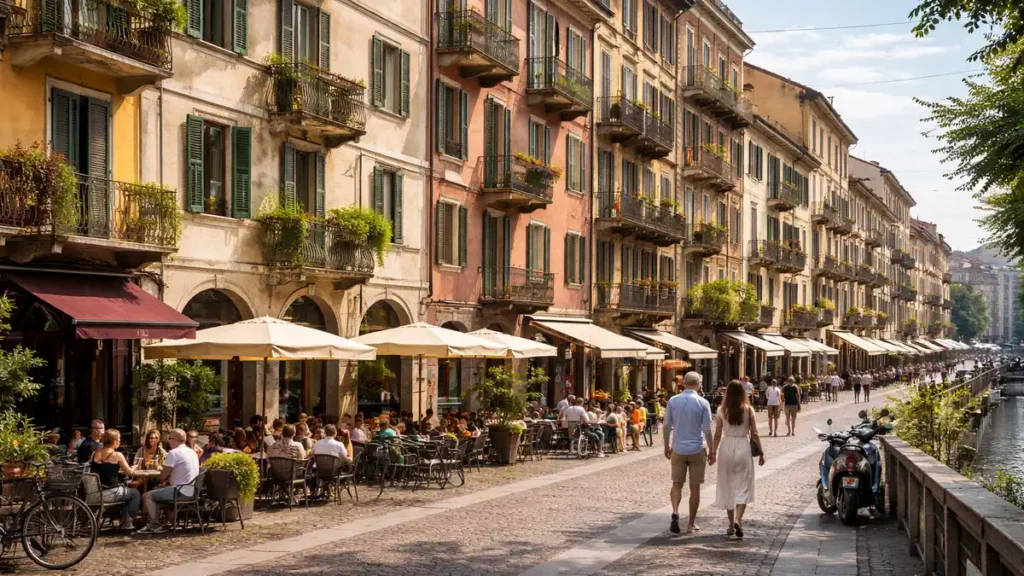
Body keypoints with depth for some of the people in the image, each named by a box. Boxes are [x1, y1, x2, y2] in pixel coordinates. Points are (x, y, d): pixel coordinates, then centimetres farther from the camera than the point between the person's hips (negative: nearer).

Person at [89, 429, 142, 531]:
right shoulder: (117, 455, -10)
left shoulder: (94, 454, 5)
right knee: (135, 494, 18)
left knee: (125, 489, 32)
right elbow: (129, 472, -1)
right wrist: (134, 468, 20)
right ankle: (127, 523, 16)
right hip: (109, 494, -7)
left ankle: (123, 521, 37)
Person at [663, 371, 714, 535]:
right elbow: (707, 429, -7)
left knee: (677, 484, 11)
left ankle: (675, 512, -13)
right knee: (695, 488, 8)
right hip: (697, 449, -2)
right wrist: (711, 451, 2)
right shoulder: (702, 403, -8)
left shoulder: (673, 401, -2)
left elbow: (666, 426, 2)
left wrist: (667, 446, 14)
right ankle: (691, 523, 14)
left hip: (677, 449, 2)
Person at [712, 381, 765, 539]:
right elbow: (754, 434, -2)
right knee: (743, 487, 3)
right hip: (743, 447, -1)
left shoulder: (722, 411, -1)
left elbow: (718, 434, 0)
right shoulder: (748, 410, -3)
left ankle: (731, 525, 18)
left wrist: (713, 451, 12)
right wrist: (761, 453, 7)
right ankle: (738, 520, -17)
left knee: (727, 486, 12)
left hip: (726, 447, 1)